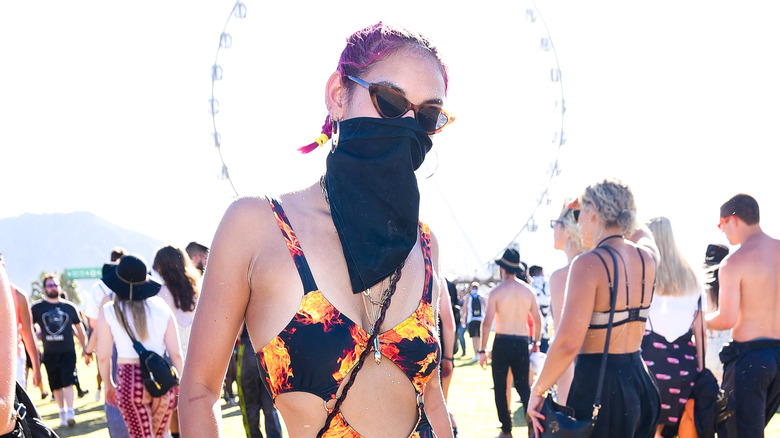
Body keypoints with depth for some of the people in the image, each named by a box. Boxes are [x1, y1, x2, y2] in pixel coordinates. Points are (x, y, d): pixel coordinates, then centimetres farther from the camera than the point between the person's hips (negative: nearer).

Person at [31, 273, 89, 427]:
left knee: (68, 381, -13)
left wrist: (84, 349, 14)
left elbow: (79, 328, 14)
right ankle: (62, 413, 21)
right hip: (49, 353, 1)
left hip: (68, 352, -1)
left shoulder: (69, 307, 5)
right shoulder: (37, 308, 2)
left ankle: (70, 412, -13)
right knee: (56, 385, 8)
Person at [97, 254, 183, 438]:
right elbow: (176, 353, 1)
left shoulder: (108, 312, -3)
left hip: (129, 381, -2)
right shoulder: (161, 308, 1)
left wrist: (108, 384, 14)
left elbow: (104, 357, -2)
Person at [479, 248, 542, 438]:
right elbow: (537, 320, 5)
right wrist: (536, 342, 19)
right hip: (522, 342, 3)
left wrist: (482, 350, -6)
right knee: (523, 387, 10)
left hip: (502, 342, -3)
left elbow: (487, 322, -11)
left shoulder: (496, 292, -7)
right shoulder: (527, 291, 4)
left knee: (500, 388, 8)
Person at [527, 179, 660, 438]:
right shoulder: (646, 256, 4)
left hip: (599, 386, -7)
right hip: (639, 380, 7)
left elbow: (568, 342, -24)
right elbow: (638, 230, 33)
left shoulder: (589, 264, -16)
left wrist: (538, 390, -13)